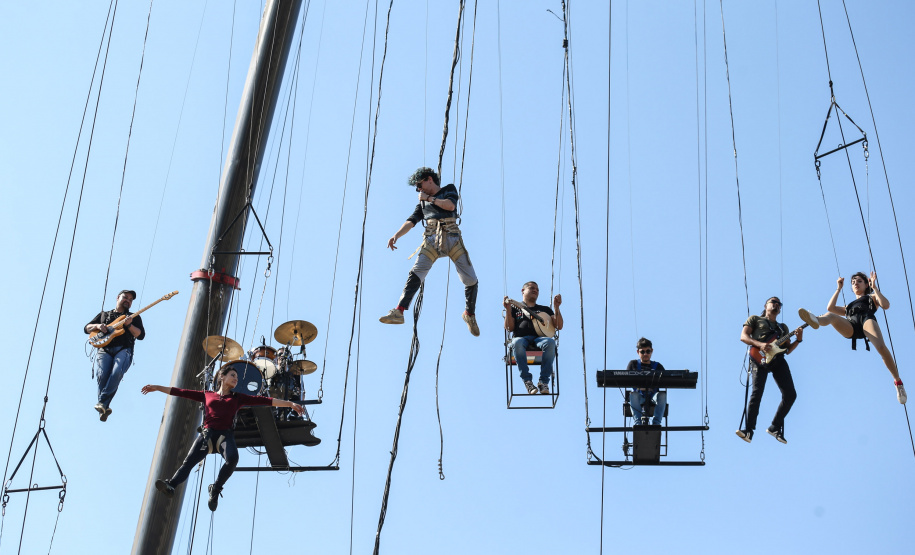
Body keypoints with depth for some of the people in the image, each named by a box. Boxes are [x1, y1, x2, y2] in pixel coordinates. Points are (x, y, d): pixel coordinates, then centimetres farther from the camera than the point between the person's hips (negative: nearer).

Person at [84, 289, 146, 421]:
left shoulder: (134, 317, 26)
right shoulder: (104, 314, 30)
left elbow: (141, 335, 11)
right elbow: (86, 328, 23)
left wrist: (129, 325, -5)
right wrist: (98, 326, 2)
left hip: (124, 350, -1)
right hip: (105, 350, 1)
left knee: (117, 372, -33)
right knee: (103, 375, -26)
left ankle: (103, 402, -33)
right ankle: (103, 410, -25)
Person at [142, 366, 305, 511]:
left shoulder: (238, 398, 21)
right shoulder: (207, 395, 21)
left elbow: (265, 401, 13)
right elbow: (182, 392, 21)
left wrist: (290, 404, 6)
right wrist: (157, 388, 19)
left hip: (226, 435, 0)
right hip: (207, 433, 0)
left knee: (232, 458, -33)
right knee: (189, 461, -24)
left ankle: (215, 489, -20)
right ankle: (170, 485, -44)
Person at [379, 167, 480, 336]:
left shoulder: (449, 189, 11)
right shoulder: (423, 202, 20)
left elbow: (450, 205, -10)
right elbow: (411, 221, 9)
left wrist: (429, 198, -1)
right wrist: (396, 235, -7)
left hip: (452, 240, -2)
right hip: (432, 241, 2)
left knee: (470, 279, -4)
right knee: (415, 274, -18)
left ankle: (469, 314, 19)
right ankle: (398, 312, -28)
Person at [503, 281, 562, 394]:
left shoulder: (545, 309, 30)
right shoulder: (515, 308, 25)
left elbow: (559, 326, 18)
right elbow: (509, 328, 11)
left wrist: (556, 307, 7)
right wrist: (508, 310, -1)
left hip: (539, 338, 1)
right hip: (521, 338, -1)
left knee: (550, 342, -37)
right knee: (517, 343, -40)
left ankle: (544, 382, -36)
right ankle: (527, 381, -38)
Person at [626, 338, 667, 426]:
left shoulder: (658, 366, 16)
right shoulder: (633, 364, 15)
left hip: (653, 395, 1)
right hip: (639, 394, 0)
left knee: (662, 394, -34)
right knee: (633, 394, -37)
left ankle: (656, 422, -33)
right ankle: (637, 421, -36)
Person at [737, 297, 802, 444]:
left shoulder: (783, 327, 32)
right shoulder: (755, 319, 20)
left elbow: (788, 350, 24)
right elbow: (743, 336, 5)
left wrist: (798, 339, 5)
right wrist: (760, 344, -11)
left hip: (778, 359, 5)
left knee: (790, 394, -9)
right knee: (757, 393, -21)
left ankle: (775, 427, 4)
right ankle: (749, 430, -18)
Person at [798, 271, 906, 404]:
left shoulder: (872, 297, 36)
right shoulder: (849, 306, 46)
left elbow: (885, 305, 14)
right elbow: (830, 307, 29)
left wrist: (874, 287, 15)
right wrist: (839, 289, 37)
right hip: (850, 327, 3)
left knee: (881, 347, -33)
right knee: (830, 315, -31)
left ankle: (898, 382, -23)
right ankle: (816, 320, -69)